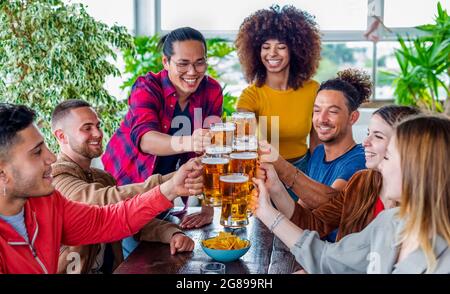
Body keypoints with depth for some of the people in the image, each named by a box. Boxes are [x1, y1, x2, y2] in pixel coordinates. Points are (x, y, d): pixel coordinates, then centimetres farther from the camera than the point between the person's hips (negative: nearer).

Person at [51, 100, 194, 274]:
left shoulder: (102, 178, 12)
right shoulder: (54, 177, -15)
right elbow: (108, 200, -30)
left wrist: (172, 234, -15)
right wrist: (170, 182, -37)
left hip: (107, 269, 7)